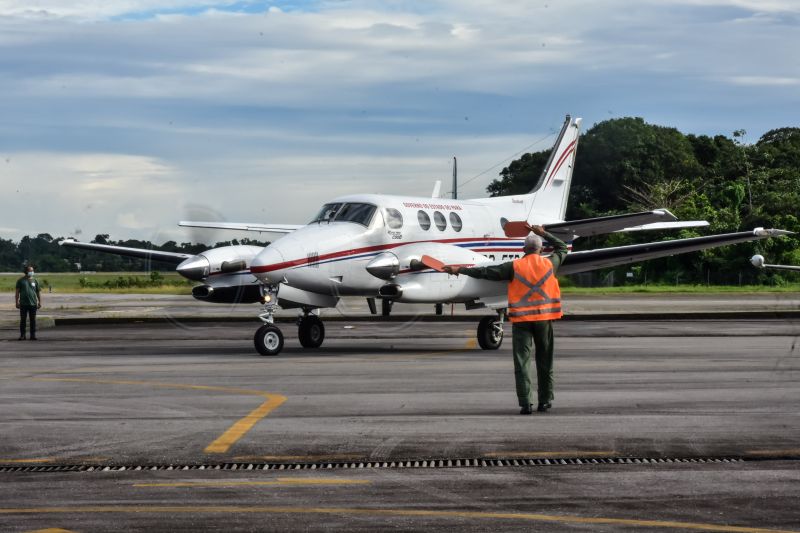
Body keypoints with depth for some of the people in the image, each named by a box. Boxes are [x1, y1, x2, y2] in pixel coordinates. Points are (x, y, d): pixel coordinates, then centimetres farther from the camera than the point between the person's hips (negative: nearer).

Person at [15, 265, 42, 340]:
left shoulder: (35, 281, 10)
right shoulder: (20, 281, 5)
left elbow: (38, 292, 13)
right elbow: (17, 292, 4)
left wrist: (40, 302, 6)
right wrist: (17, 302, -3)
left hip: (33, 303, 2)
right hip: (23, 304, -1)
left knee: (33, 320, 3)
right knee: (23, 320, 1)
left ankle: (33, 335, 8)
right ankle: (22, 335, 6)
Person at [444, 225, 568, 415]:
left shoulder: (514, 267, -3)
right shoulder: (549, 264, 3)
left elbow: (486, 272, -2)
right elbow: (563, 248, 23)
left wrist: (460, 270, 6)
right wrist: (543, 233, 31)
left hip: (521, 319, -2)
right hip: (544, 318, 2)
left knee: (522, 361, -2)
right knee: (544, 362, 12)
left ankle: (525, 403, -9)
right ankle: (545, 400, 17)